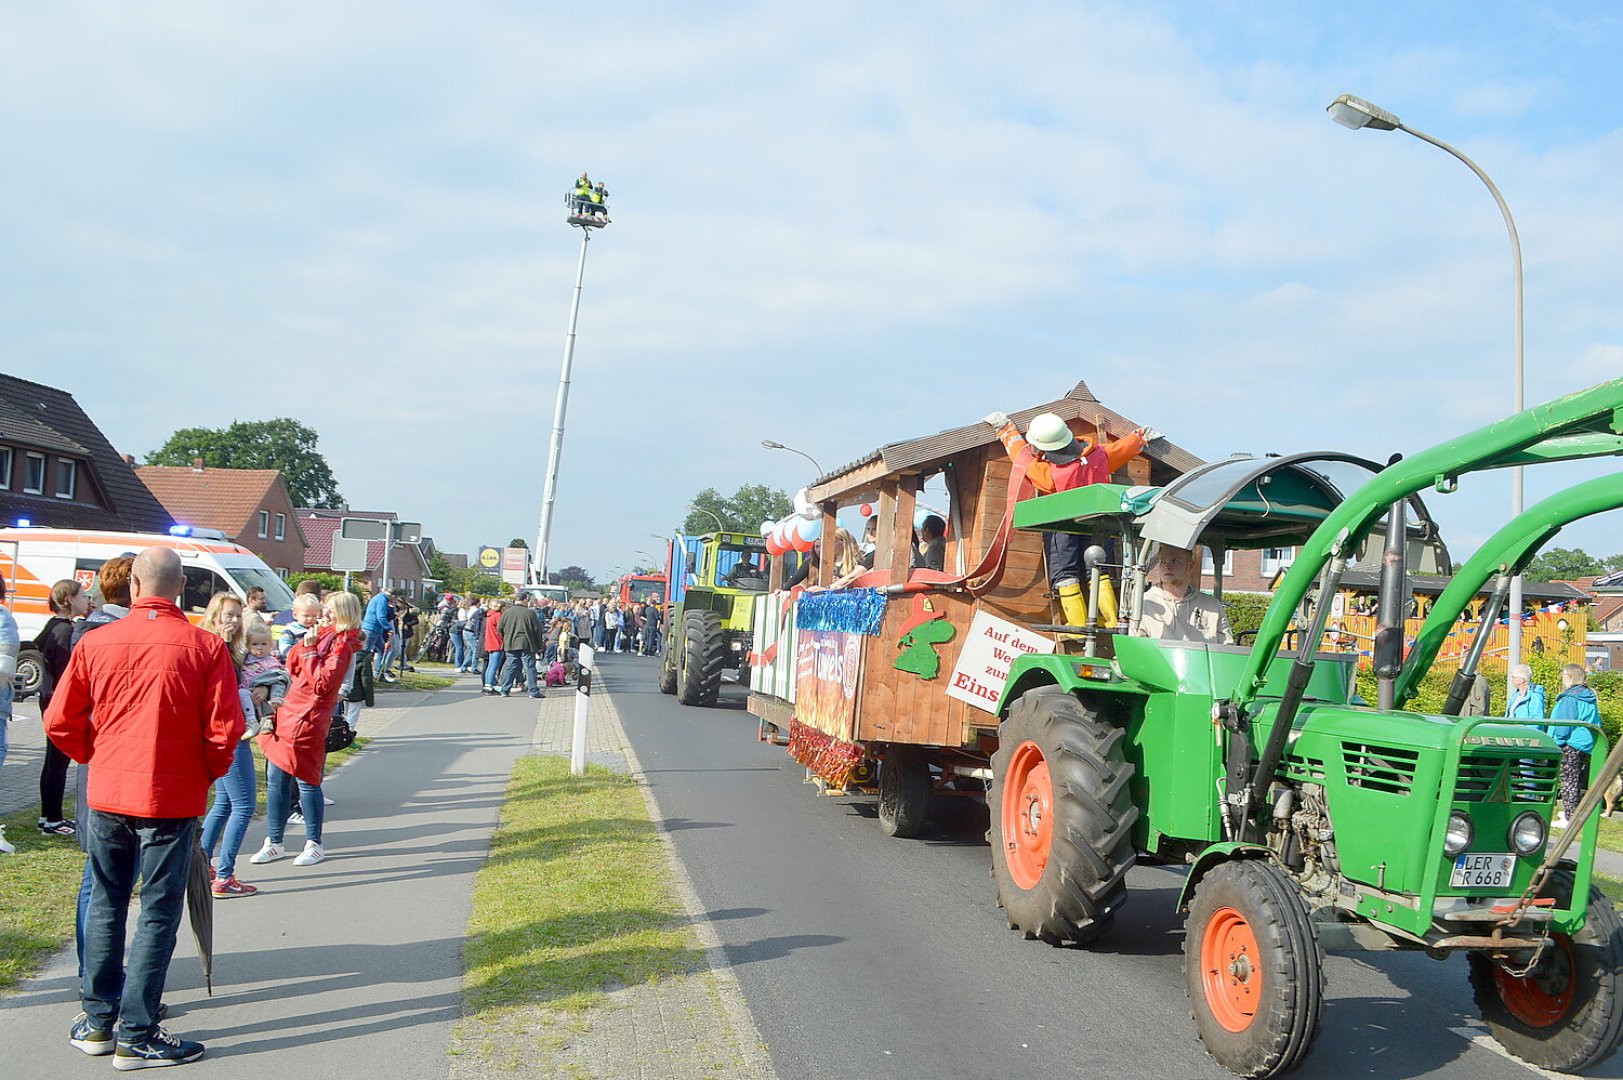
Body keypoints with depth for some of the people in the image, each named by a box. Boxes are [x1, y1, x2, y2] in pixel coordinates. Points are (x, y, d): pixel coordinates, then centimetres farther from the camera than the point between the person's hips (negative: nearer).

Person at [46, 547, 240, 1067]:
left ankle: (99, 1022, 27)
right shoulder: (204, 646, -11)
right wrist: (206, 775, 6)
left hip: (105, 794, 4)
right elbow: (224, 730, -13)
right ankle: (137, 1036, 10)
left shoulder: (95, 642, -2)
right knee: (158, 916, 5)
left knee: (105, 906, 18)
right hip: (171, 798, -3)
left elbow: (60, 722, 2)